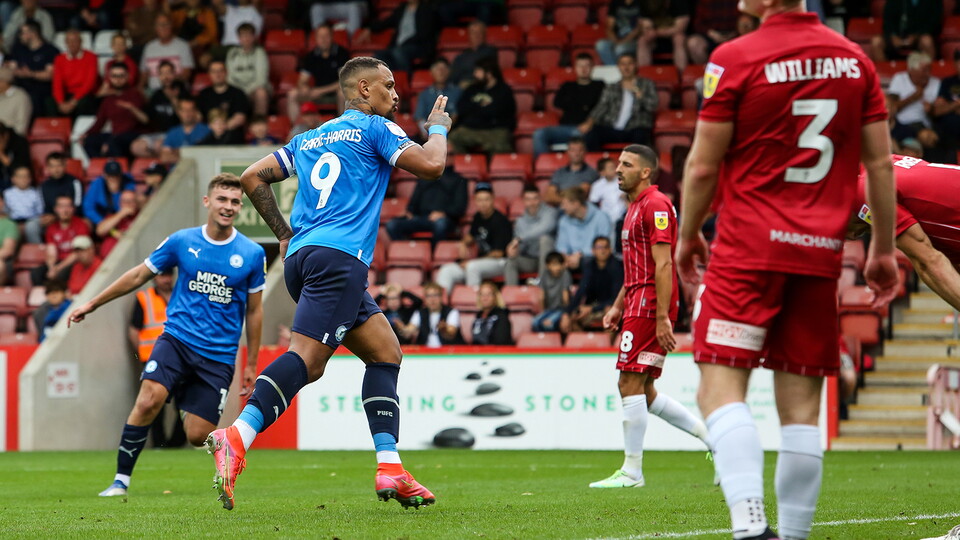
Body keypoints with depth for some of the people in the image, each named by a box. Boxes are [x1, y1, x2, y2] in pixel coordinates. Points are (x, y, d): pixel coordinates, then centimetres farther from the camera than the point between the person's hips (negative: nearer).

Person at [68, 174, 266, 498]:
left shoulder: (252, 254, 1)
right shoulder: (182, 242, 1)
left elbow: (254, 311, 11)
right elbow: (139, 276, 13)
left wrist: (251, 365, 11)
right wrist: (92, 304, 16)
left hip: (218, 355, 0)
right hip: (177, 338, 0)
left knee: (198, 435, -5)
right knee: (149, 400, -26)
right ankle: (121, 480, -15)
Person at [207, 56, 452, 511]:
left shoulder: (310, 138, 26)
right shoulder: (374, 128, 5)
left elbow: (253, 177, 22)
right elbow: (430, 165, -3)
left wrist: (284, 234, 25)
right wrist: (438, 127, 16)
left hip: (301, 255, 9)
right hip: (339, 256, -9)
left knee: (385, 351, 13)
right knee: (307, 358, -20)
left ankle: (389, 468, 3)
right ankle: (237, 438, -38)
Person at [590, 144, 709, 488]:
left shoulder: (655, 205, -12)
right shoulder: (636, 206, 20)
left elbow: (663, 264, -18)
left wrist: (662, 317, -22)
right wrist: (617, 306, 21)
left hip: (650, 304, -10)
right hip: (638, 303, 10)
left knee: (630, 385, -9)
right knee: (645, 393, 10)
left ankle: (632, 472, -5)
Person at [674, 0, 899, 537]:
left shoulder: (735, 59, -6)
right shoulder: (855, 60, 8)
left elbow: (703, 166, -3)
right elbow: (880, 162, 10)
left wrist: (688, 236, 12)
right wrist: (883, 248, 19)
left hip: (749, 249, -5)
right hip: (820, 253, 5)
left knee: (722, 388, -7)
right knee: (801, 405, 6)